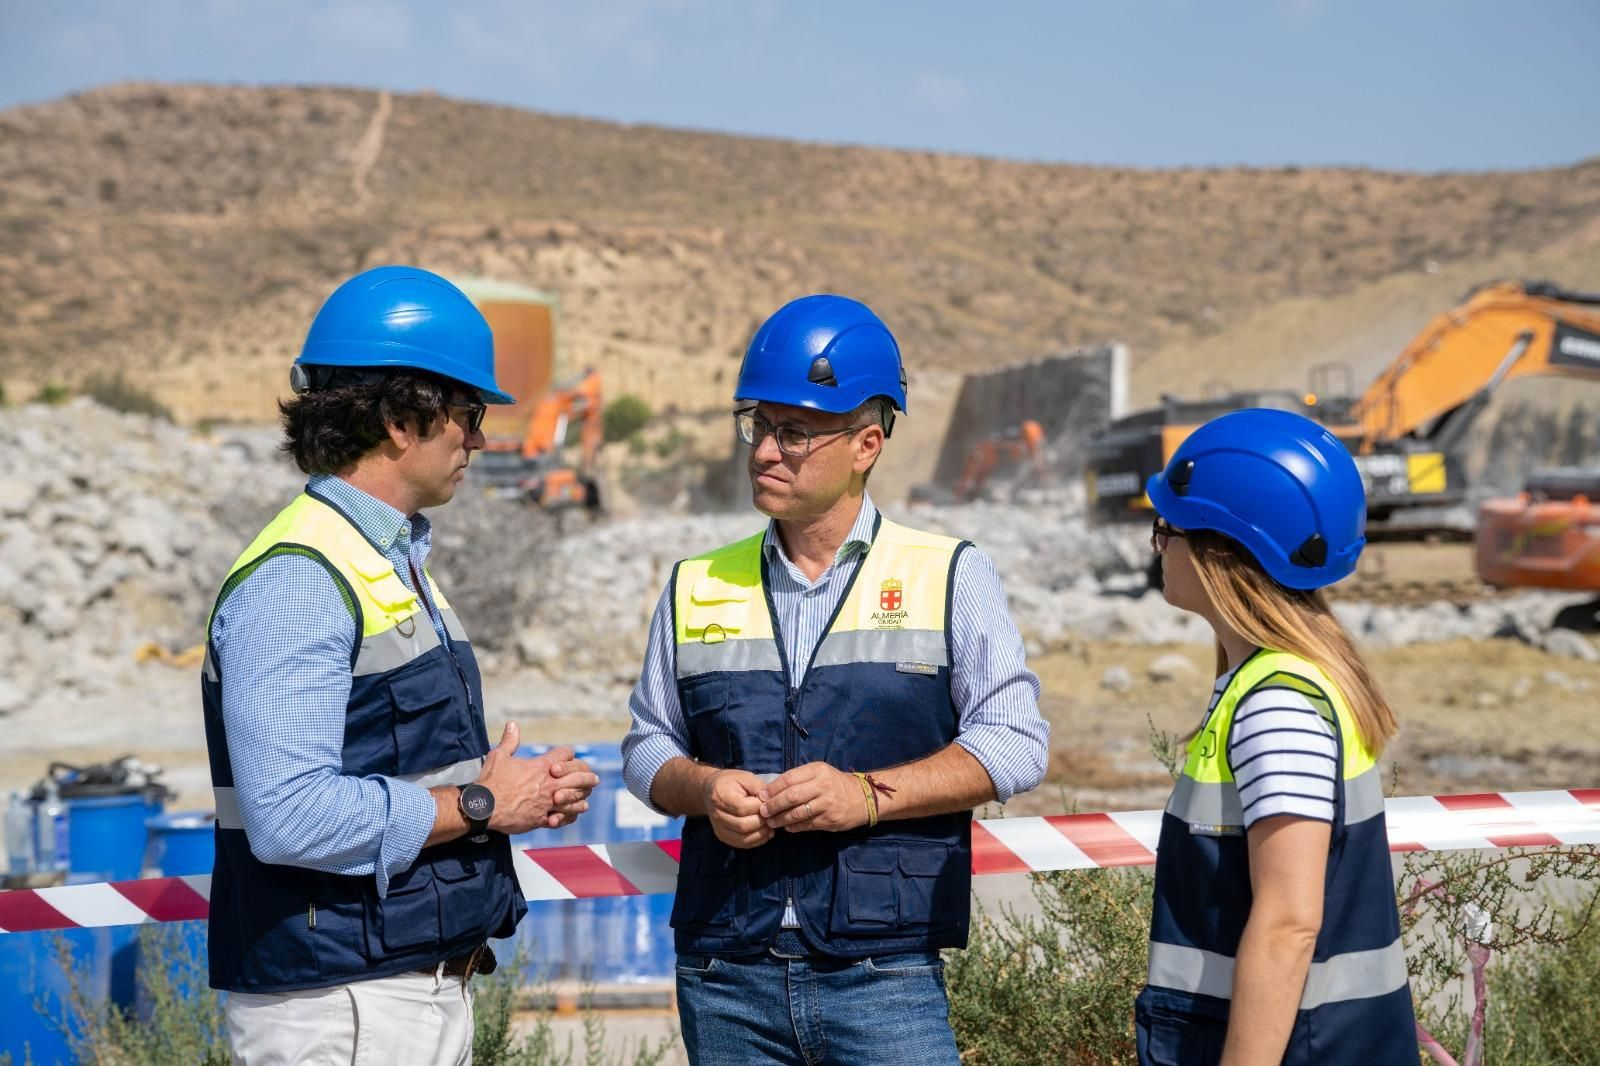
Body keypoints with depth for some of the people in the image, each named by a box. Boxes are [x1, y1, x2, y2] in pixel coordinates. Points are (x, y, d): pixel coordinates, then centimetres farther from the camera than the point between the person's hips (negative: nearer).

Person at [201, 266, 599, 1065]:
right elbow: (290, 816, -27)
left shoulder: (397, 563, 15)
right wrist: (481, 805, -16)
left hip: (430, 989, 9)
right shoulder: (297, 580, -17)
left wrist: (524, 791, 4)